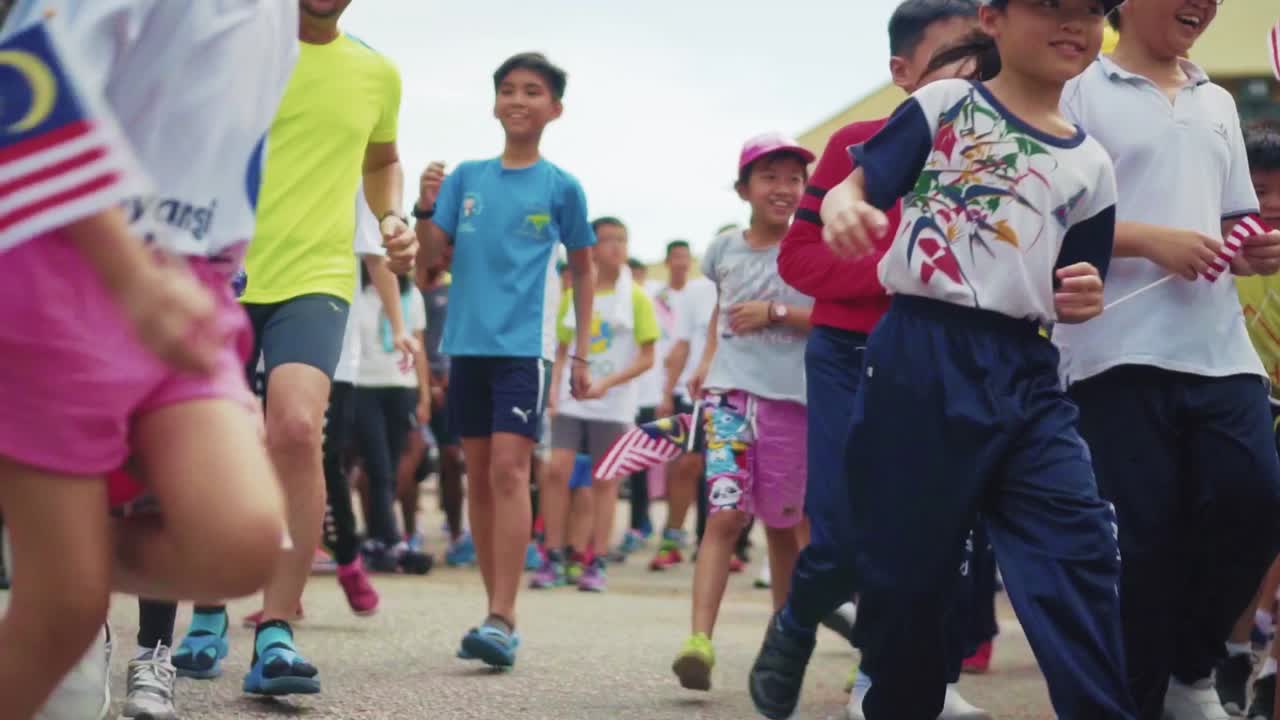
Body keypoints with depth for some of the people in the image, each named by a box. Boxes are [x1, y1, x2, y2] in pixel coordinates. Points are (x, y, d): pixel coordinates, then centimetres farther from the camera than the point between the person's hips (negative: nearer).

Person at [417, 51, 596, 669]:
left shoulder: (561, 187, 3)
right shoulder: (466, 177, 10)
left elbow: (583, 271, 12)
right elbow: (429, 258, 8)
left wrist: (581, 354, 9)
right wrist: (425, 206, -9)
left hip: (524, 345, -4)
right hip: (467, 342, 4)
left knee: (509, 468, -16)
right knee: (479, 474, 7)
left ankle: (502, 620, -19)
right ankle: (496, 610, 15)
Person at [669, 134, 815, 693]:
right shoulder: (724, 249, 10)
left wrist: (775, 313, -14)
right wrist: (708, 360, 14)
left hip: (790, 396, -1)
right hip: (729, 392, 1)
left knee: (781, 522, 9)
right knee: (724, 514, -13)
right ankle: (699, 641, -22)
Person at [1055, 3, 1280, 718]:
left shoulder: (1219, 104, 19)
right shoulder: (1078, 91, 0)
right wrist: (1150, 240, -17)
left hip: (1221, 346, 5)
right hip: (1119, 351, -5)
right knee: (1144, 536, -4)